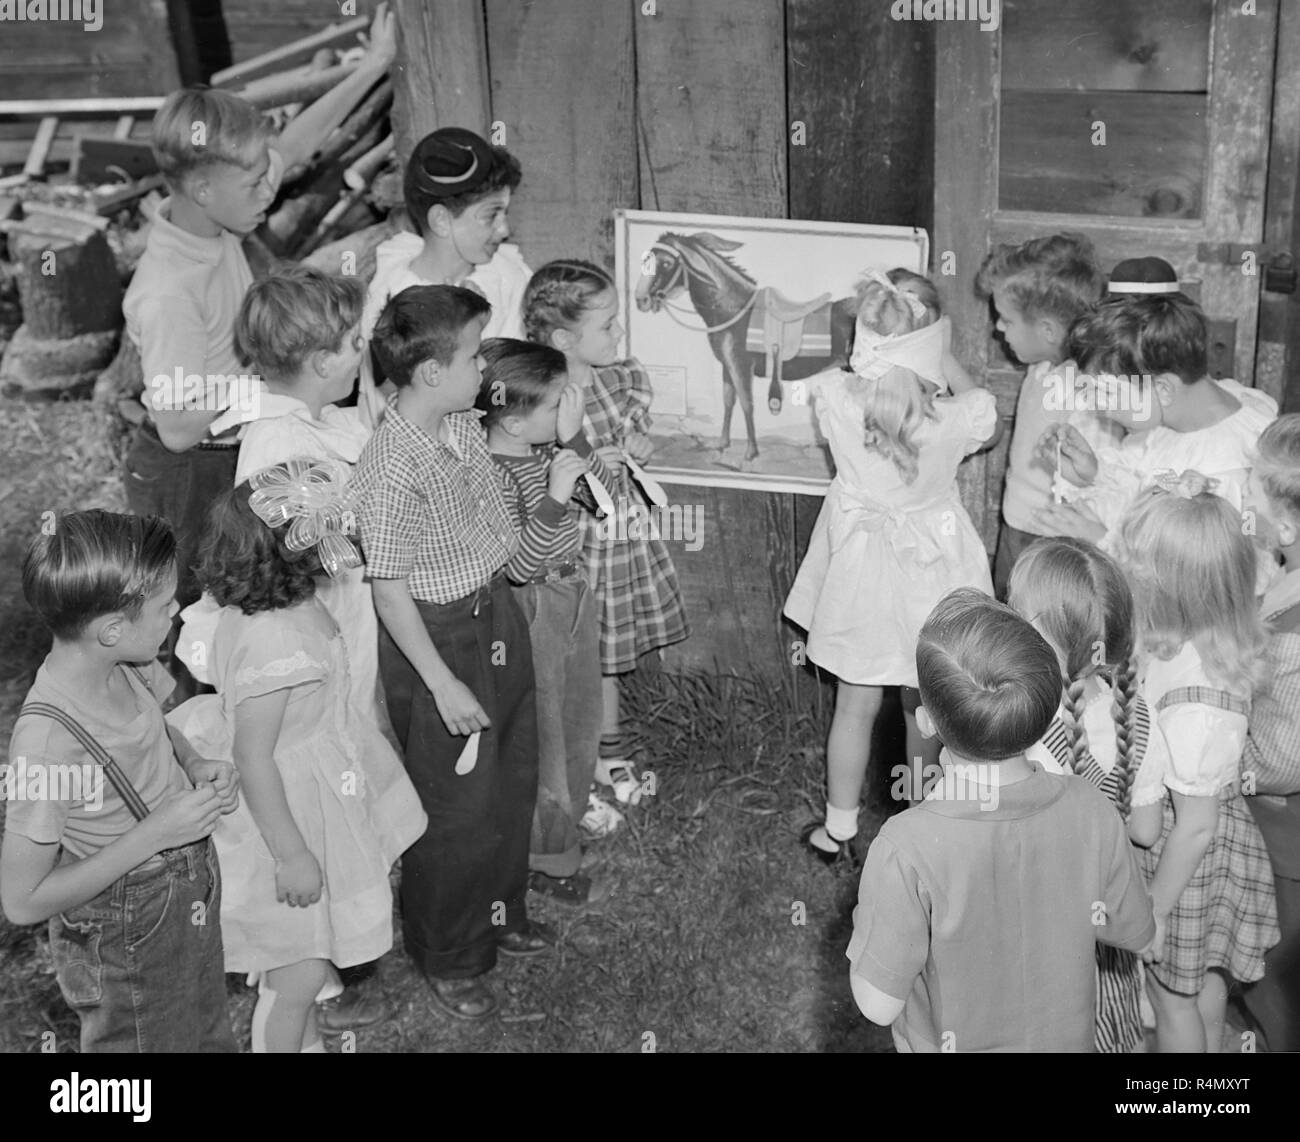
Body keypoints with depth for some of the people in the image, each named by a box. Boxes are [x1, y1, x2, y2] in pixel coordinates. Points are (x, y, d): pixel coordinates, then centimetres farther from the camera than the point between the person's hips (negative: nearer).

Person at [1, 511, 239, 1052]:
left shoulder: (125, 664, -13)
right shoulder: (47, 739, -34)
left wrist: (195, 766, -9)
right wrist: (154, 833, -29)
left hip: (192, 899, 8)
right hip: (125, 942, -7)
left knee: (209, 1037, 28)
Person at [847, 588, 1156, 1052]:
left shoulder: (905, 849, -33)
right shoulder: (1091, 814, -22)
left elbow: (879, 1004, -23)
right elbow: (1135, 934, -5)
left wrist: (868, 914, -9)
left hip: (950, 1041, -3)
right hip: (1065, 1037, 4)